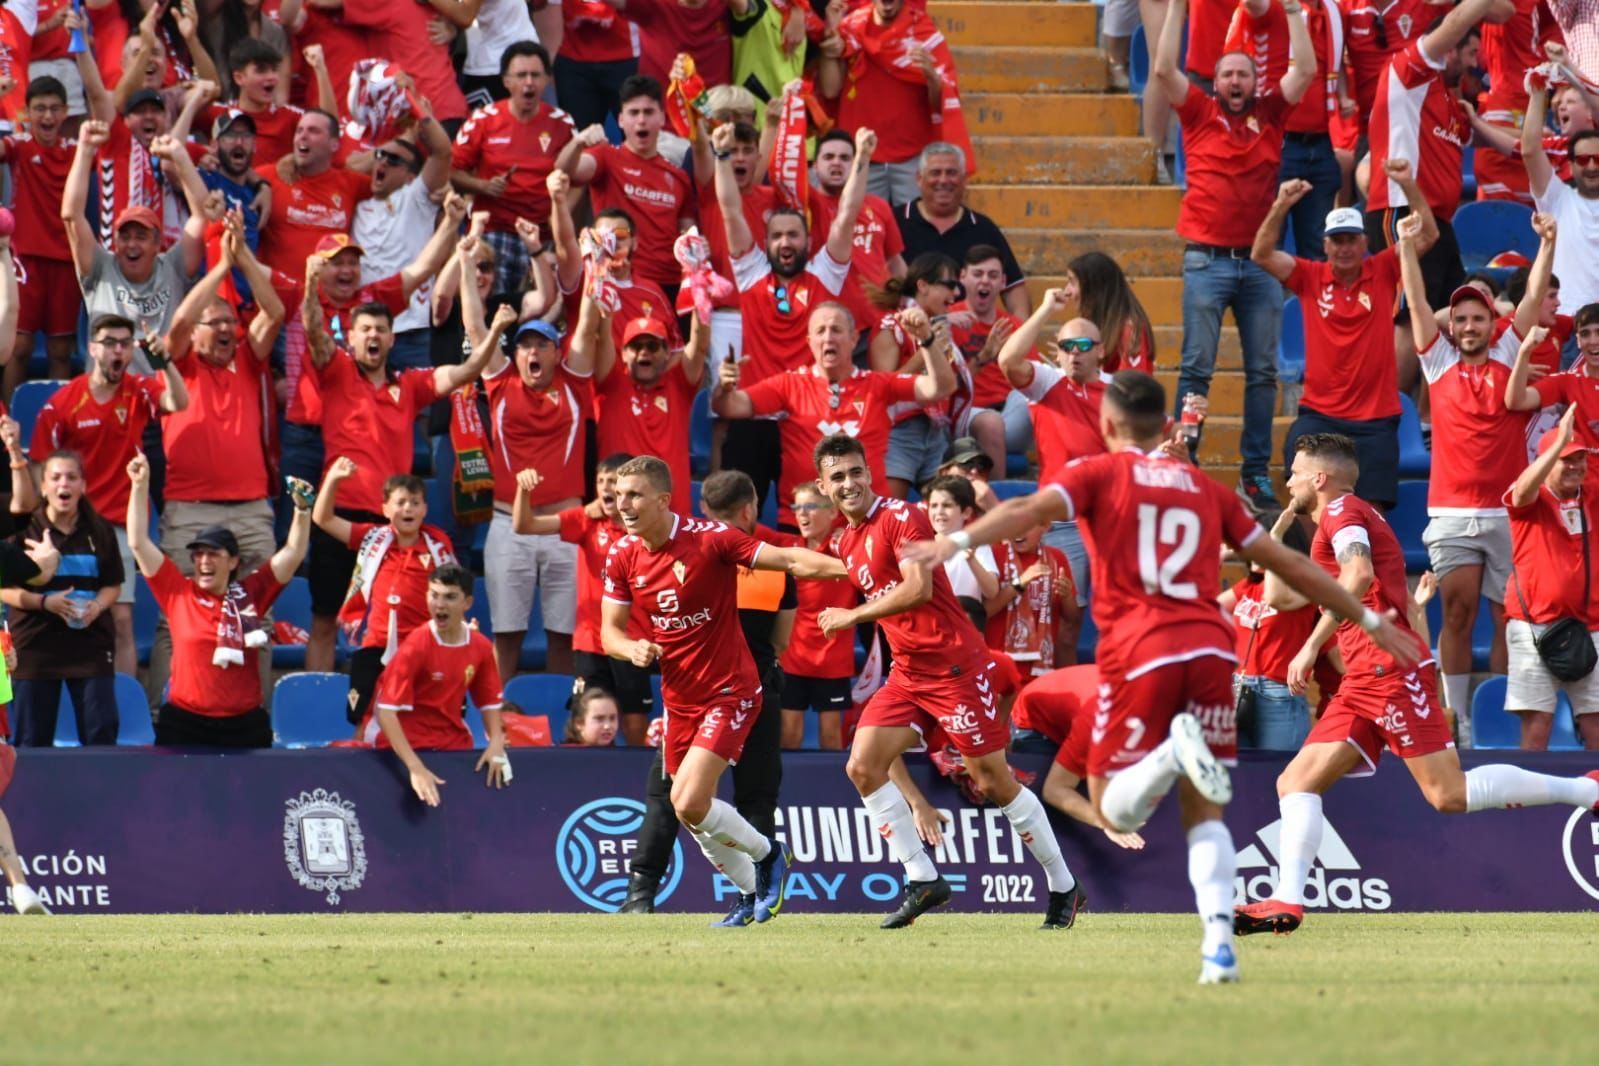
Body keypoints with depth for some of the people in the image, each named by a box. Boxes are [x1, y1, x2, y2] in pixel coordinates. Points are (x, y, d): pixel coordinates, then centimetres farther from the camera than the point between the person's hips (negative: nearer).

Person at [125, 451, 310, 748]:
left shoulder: (250, 594, 5)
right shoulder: (178, 592, 5)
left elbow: (293, 553, 6)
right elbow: (139, 543, 4)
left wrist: (302, 508, -7)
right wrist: (140, 487, 0)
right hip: (184, 723, 0)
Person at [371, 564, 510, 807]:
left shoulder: (480, 647, -2)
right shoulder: (415, 646, -18)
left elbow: (490, 701, 13)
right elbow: (386, 710, -24)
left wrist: (496, 744, -7)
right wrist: (416, 768, -32)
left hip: (455, 746, 5)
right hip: (408, 749, -5)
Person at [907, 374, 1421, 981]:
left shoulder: (1099, 475, 10)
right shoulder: (1204, 489, 21)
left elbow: (1031, 509, -10)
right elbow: (1285, 562, 25)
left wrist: (958, 542, -22)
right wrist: (1367, 619, 34)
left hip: (1139, 652, -3)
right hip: (1210, 648, 3)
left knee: (1114, 808, 6)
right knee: (1203, 814, 9)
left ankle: (1175, 751, -26)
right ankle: (1219, 943, -11)